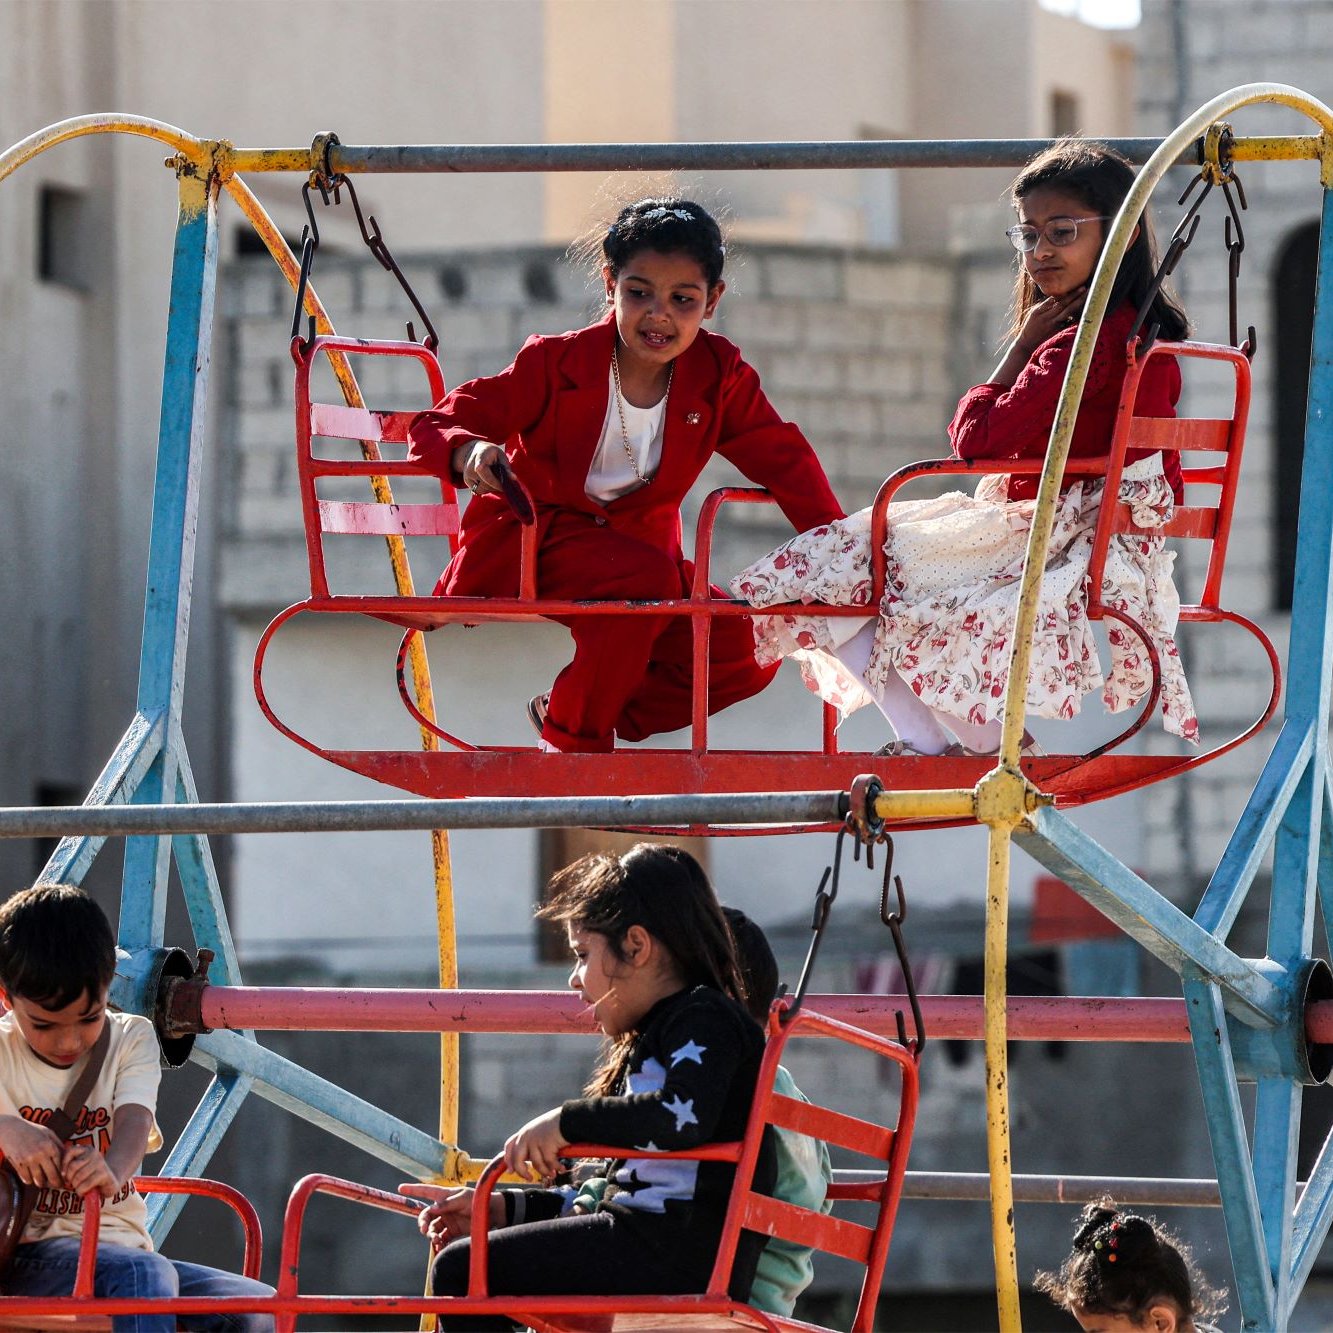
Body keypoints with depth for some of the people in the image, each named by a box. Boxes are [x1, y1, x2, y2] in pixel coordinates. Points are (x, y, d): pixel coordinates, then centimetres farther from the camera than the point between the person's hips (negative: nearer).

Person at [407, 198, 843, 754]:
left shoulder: (719, 375, -5)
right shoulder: (555, 364, -14)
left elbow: (783, 458, 4)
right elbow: (433, 427, -13)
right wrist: (469, 451, -38)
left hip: (633, 540, 5)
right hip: (529, 541, -5)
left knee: (746, 653, -14)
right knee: (646, 575, -35)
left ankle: (585, 715, 4)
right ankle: (571, 737, -14)